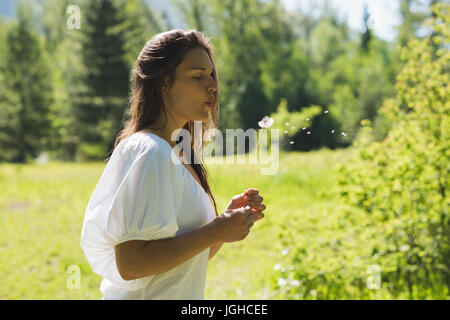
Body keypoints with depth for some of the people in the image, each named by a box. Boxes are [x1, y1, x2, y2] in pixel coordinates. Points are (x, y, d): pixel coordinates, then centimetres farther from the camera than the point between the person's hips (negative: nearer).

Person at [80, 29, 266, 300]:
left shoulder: (178, 154, 9)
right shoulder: (149, 152, -18)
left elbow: (192, 257, 11)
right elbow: (130, 263, -25)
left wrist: (229, 219, -4)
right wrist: (215, 232, -21)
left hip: (183, 296, 9)